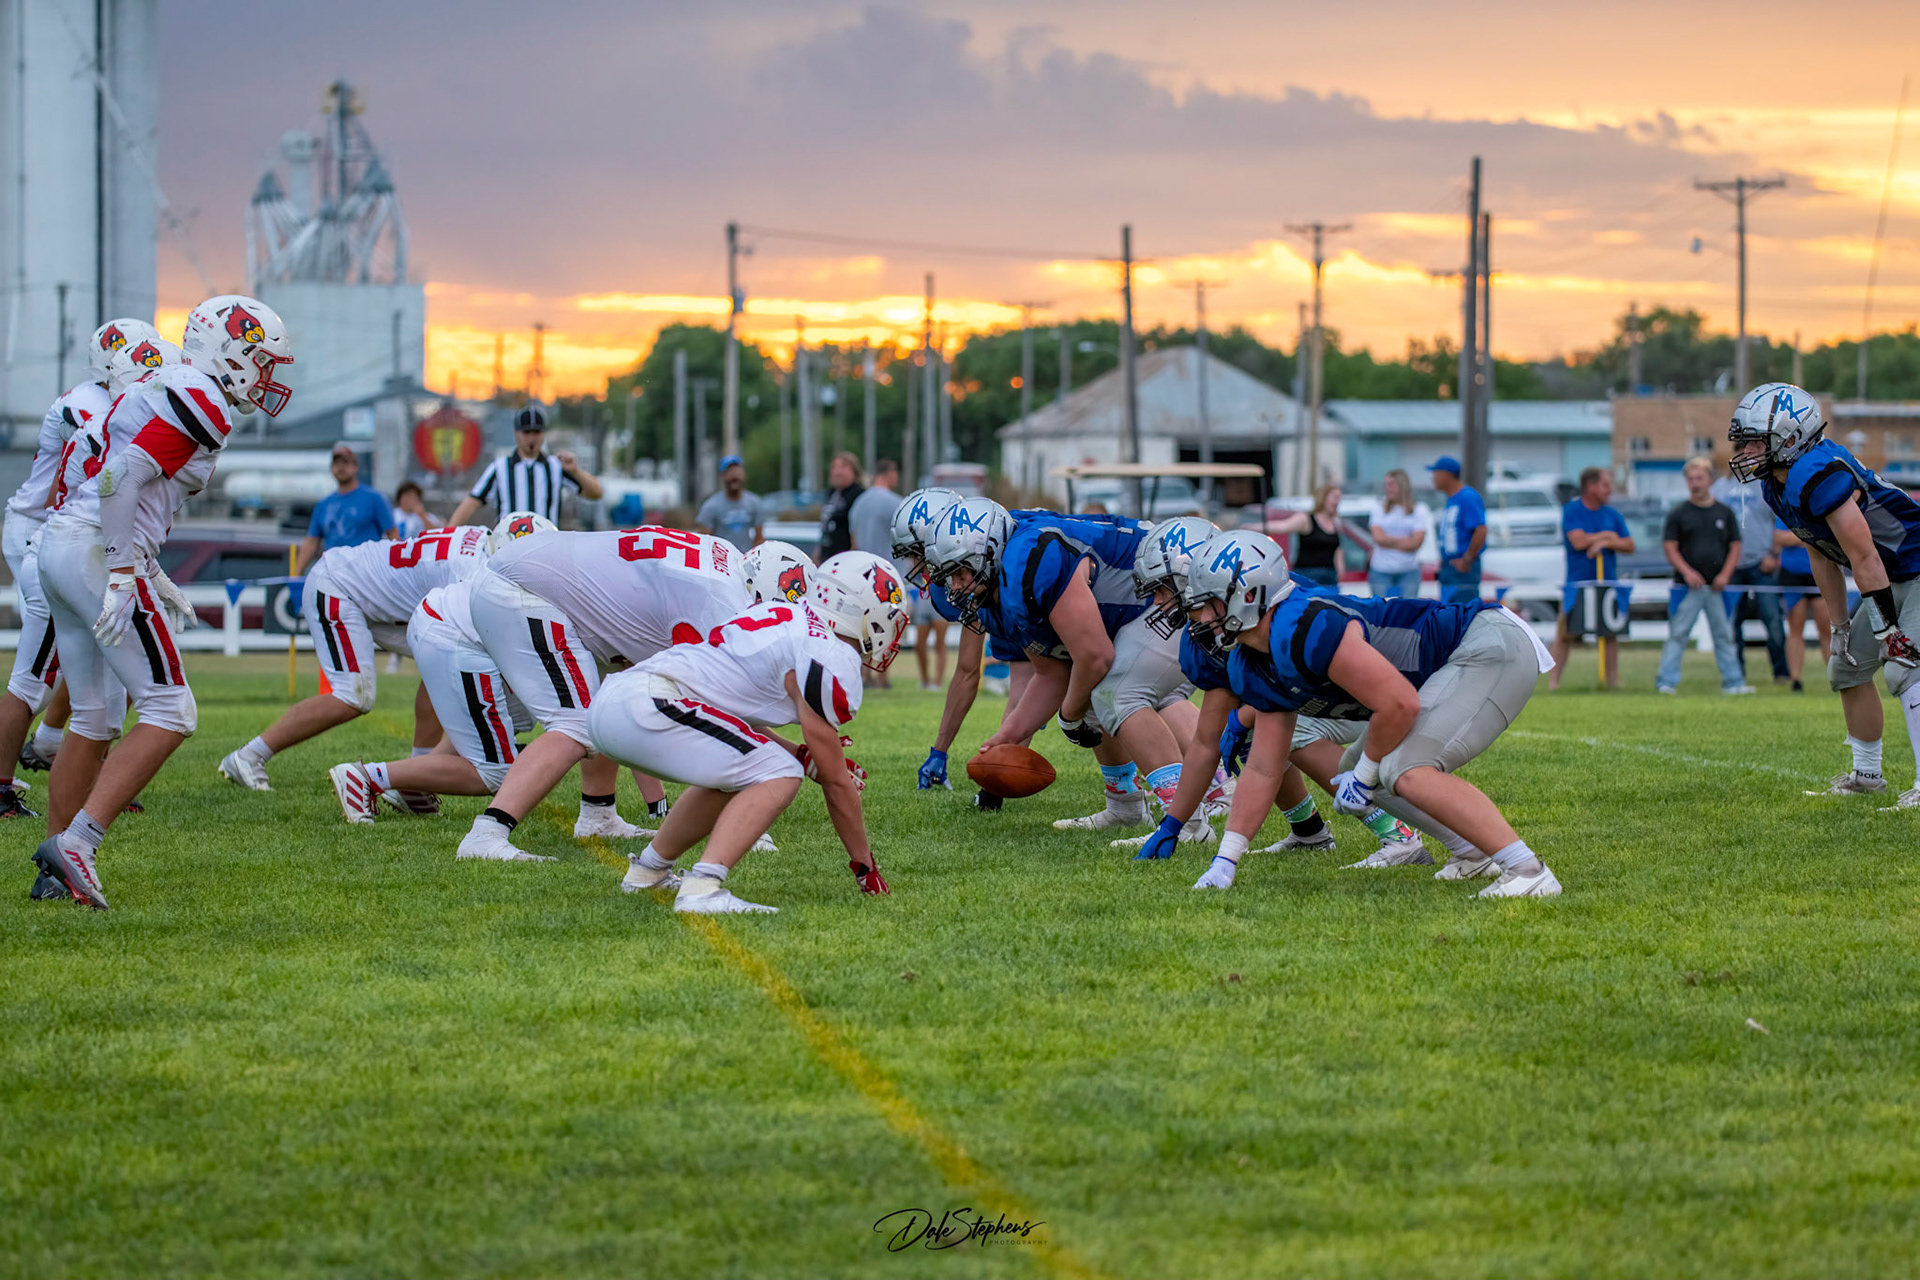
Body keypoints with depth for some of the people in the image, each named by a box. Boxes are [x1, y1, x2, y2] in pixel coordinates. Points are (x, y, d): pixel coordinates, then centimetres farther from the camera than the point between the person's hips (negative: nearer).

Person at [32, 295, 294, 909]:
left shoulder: (156, 390, 21)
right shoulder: (203, 404, -9)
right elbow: (122, 479, -20)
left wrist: (155, 581, 24)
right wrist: (124, 577, -21)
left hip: (57, 543, 10)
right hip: (97, 556, -10)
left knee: (93, 720, 16)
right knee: (169, 715, -6)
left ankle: (58, 870, 16)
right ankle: (75, 842, -16)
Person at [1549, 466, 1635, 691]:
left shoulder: (1612, 515, 11)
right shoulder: (1571, 511, -3)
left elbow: (1629, 545, 5)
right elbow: (1578, 541, -15)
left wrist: (1605, 543, -12)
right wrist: (1607, 535, -3)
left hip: (1607, 582, 4)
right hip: (1577, 581, -4)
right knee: (1565, 632, -5)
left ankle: (1612, 678, 11)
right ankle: (1554, 679, -1)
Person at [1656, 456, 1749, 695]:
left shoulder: (1725, 512, 9)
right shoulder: (1678, 514, 2)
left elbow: (1735, 547, 10)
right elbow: (1670, 547, -2)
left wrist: (1725, 574, -4)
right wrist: (1687, 572, -15)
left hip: (1717, 586, 2)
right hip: (1687, 586, -2)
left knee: (1724, 635, 8)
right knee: (1677, 633, -4)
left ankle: (1734, 682, 13)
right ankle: (1666, 682, -3)